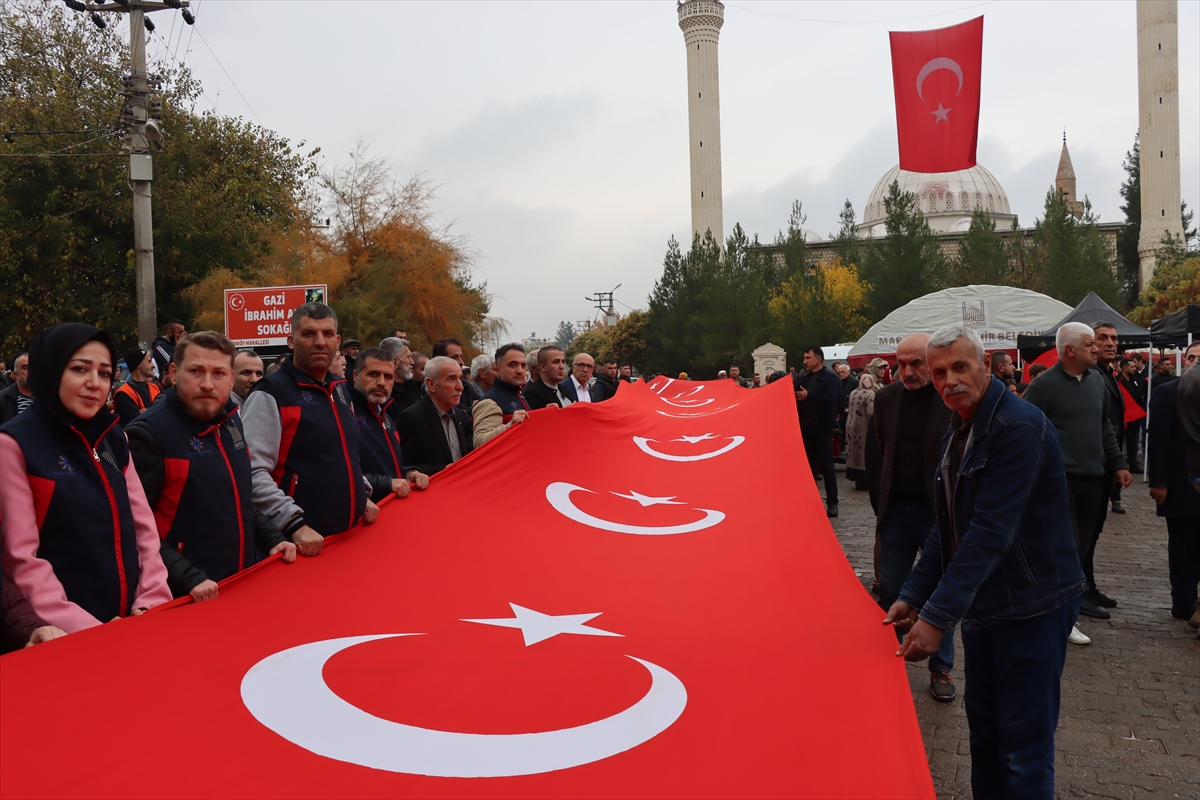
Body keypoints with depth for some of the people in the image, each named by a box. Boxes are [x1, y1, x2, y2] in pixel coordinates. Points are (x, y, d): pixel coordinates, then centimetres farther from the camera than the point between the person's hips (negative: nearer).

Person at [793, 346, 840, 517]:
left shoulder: (830, 377, -5)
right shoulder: (803, 378, 11)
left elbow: (831, 399, -19)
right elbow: (795, 397, 9)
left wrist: (808, 396, -25)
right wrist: (791, 386, -9)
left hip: (821, 427, -5)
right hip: (805, 427, 6)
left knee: (826, 466, -1)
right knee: (808, 466, 11)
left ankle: (832, 503, 4)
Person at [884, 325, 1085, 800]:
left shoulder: (1019, 427, -20)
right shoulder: (956, 434, 9)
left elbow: (990, 531, -26)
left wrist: (938, 617, -28)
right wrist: (914, 596, 4)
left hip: (1033, 607, -8)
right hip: (982, 606, 9)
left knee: (1024, 747, -2)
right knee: (984, 726, 18)